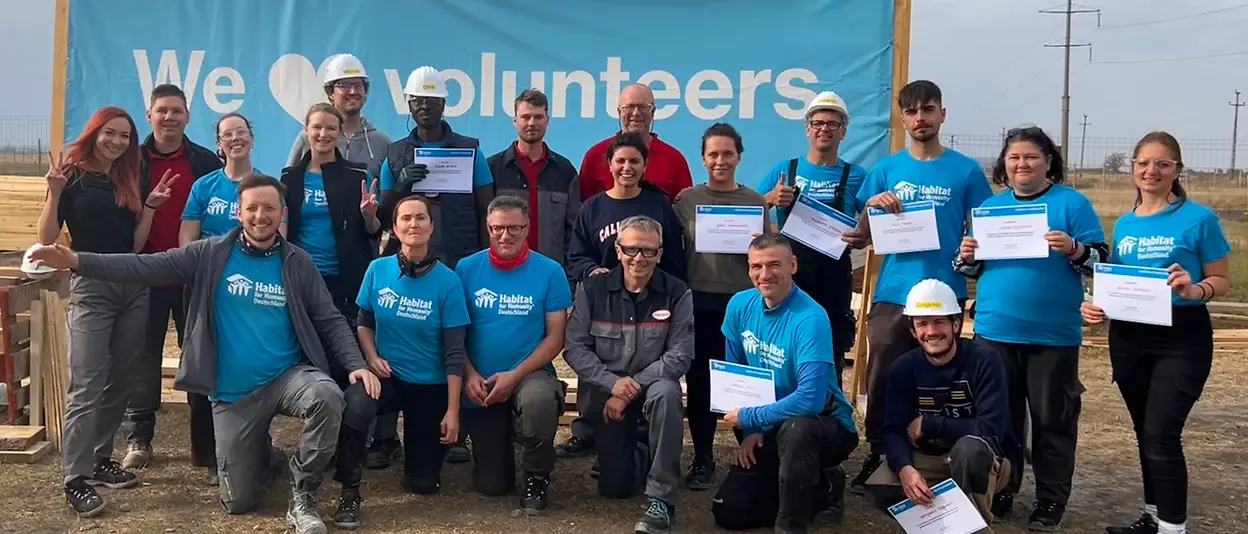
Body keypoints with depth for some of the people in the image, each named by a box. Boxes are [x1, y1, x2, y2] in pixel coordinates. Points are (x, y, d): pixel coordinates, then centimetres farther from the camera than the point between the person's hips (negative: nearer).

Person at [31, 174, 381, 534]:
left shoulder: (298, 263, 0)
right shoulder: (210, 255, -2)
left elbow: (330, 322, 1)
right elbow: (147, 267, -8)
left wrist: (356, 365, -15)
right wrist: (77, 261, -19)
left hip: (287, 376, 0)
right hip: (232, 394, 1)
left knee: (328, 397, -35)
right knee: (238, 501, 3)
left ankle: (301, 498, -15)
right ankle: (264, 455, 40)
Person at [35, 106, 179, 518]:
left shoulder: (131, 182, 10)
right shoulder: (73, 177, -3)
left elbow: (136, 245, 7)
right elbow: (46, 238, -9)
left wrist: (151, 206, -3)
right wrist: (54, 192, -19)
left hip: (133, 288, 6)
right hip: (90, 287, -5)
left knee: (119, 382, 11)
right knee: (87, 386, -9)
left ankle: (101, 459, 23)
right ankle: (75, 478, -6)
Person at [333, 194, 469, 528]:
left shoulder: (447, 281, -13)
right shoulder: (378, 270, -6)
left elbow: (454, 352, -11)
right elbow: (364, 323, 9)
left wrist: (453, 410, -13)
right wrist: (372, 358, -11)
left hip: (430, 386, -1)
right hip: (387, 376, 1)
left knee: (422, 483, 3)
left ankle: (419, 441, 38)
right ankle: (350, 493, -18)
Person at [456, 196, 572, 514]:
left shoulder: (549, 271, -7)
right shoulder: (467, 268, -4)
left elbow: (555, 336, -8)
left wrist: (515, 375, -17)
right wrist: (470, 375, -14)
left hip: (529, 374, -2)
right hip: (480, 385, 2)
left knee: (540, 399, -40)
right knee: (491, 486, 3)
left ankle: (537, 476, -10)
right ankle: (504, 440, 40)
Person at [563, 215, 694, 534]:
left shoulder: (677, 294, -9)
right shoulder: (592, 290, -4)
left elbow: (680, 356, -14)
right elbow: (574, 347, -7)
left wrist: (632, 389, -20)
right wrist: (613, 383, -21)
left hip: (652, 386, -1)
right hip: (605, 392, 2)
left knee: (665, 393, -39)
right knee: (615, 487, -5)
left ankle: (662, 500, -27)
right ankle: (639, 450, 33)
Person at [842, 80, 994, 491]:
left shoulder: (965, 171, 3)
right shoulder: (886, 170, 7)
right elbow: (862, 236, 9)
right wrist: (872, 206, -10)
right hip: (892, 293, 1)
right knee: (882, 380, 3)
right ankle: (879, 456, 17)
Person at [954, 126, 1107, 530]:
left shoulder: (1072, 202, -1)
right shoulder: (990, 206, 11)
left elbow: (1100, 261, -6)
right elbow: (973, 269, 15)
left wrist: (1074, 249, -24)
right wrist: (967, 257, -6)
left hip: (1053, 334, -3)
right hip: (995, 331, 4)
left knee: (1052, 419, 5)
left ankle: (1051, 500, 16)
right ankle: (1000, 491, 25)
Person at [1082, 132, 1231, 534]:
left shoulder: (1199, 219, -7)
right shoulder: (1123, 224, 9)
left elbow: (1222, 281, -5)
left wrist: (1194, 290, -25)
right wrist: (1098, 307, -3)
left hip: (1181, 338, -6)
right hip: (1129, 337, 6)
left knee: (1161, 435, -12)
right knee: (1145, 433, 15)